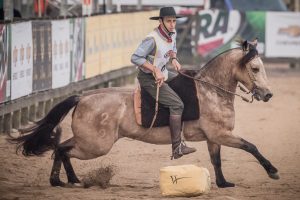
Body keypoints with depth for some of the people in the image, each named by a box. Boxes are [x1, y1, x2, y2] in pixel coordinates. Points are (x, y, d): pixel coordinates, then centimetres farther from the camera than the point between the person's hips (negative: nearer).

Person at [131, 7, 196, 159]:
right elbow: (135, 58, -30)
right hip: (148, 78, -9)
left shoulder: (172, 33, 0)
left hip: (162, 73, 9)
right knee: (176, 104, -19)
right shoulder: (152, 39, -27)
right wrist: (155, 70, -32)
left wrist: (173, 58, -2)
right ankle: (177, 148, -19)